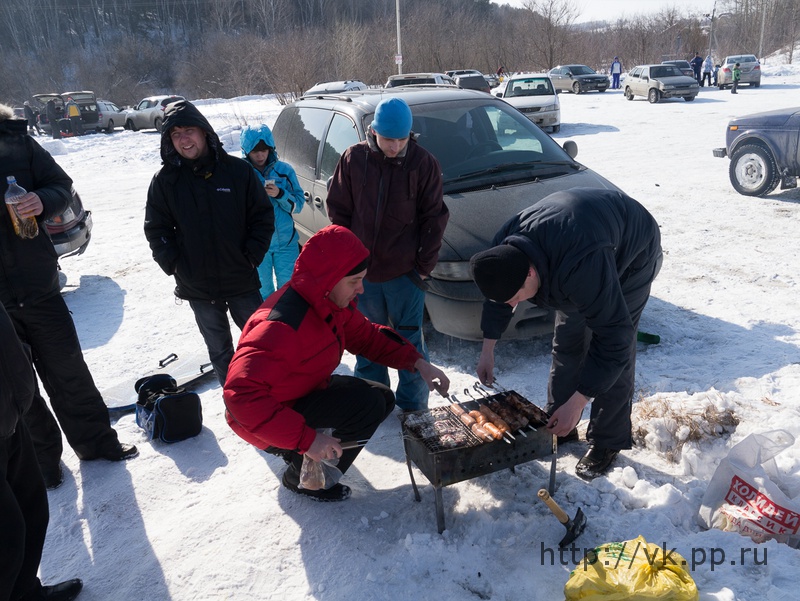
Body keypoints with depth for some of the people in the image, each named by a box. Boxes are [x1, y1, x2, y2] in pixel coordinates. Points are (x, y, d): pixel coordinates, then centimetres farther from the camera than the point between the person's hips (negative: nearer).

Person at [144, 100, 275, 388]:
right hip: (197, 286, 1)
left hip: (242, 280, -1)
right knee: (219, 350, 13)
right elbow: (156, 229, 4)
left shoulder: (238, 170, -5)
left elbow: (263, 215, 0)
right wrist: (175, 266, -6)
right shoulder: (165, 180, -1)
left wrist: (251, 256, -7)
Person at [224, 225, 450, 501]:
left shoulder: (333, 302, -7)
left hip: (305, 390, 9)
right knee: (368, 404, -22)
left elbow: (366, 335, 4)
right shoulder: (281, 327, -36)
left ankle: (300, 454, 14)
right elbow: (241, 395, -40)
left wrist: (418, 363, -9)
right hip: (265, 422, -9)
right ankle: (303, 479, 0)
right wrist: (306, 439, -39)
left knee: (384, 398, 6)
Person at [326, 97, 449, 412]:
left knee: (409, 338, 7)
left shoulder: (423, 163, -7)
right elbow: (338, 210, 5)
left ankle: (413, 405, 22)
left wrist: (424, 264, -6)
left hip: (406, 270, -2)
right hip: (362, 269, 3)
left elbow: (434, 218, -3)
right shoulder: (353, 159, -2)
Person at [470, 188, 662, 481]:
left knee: (617, 351, -10)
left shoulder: (581, 267, -48)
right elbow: (497, 298, -3)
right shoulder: (504, 250, -26)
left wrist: (577, 402, -38)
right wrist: (488, 350, -1)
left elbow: (614, 338, -41)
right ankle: (559, 426, 22)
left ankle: (607, 443, 6)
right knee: (567, 340, 7)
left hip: (632, 253, -6)